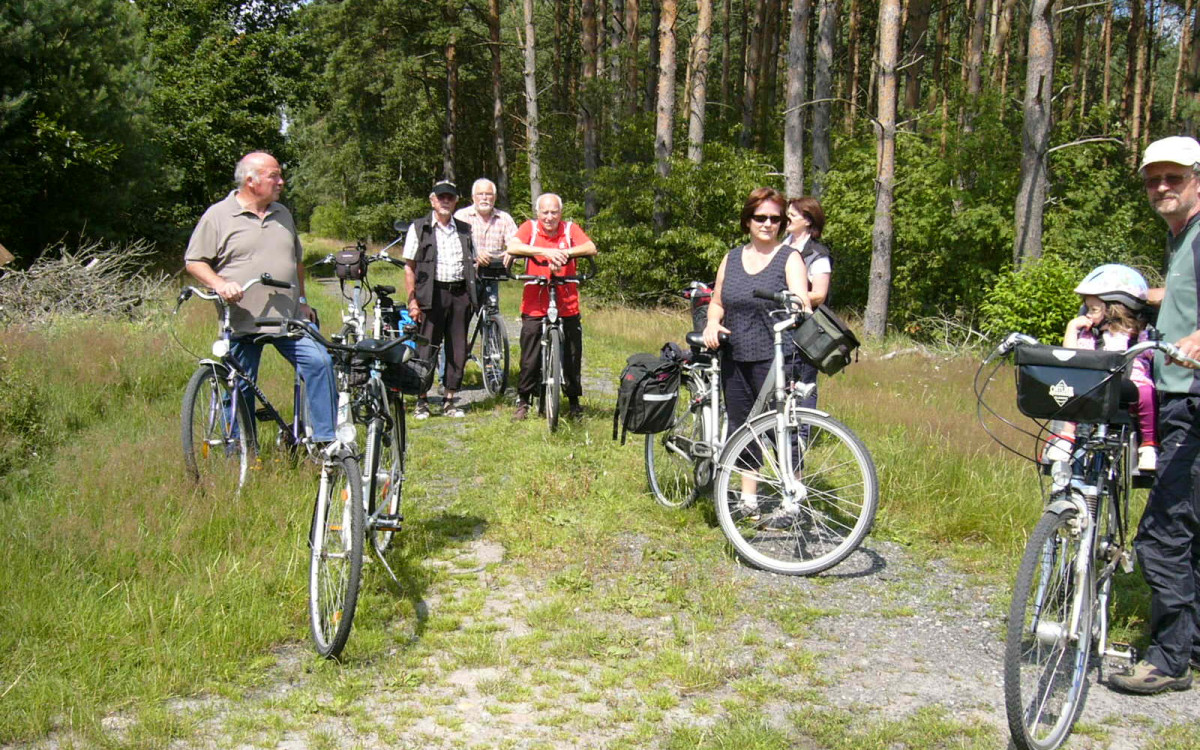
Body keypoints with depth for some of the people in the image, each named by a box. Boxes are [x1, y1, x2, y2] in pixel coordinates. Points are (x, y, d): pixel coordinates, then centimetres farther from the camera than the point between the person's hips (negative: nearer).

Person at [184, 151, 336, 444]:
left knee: (319, 362, -14)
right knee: (240, 389, 2)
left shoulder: (282, 214, 16)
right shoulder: (218, 216, -1)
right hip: (242, 321, -3)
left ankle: (326, 439, -7)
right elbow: (194, 261, -2)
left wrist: (302, 301, 21)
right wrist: (219, 284, -19)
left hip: (289, 318, 4)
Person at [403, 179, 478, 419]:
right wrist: (412, 300, -7)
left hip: (460, 294, 4)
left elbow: (472, 263, 19)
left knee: (458, 349, 5)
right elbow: (409, 267, 1)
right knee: (427, 348, -3)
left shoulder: (464, 230, 16)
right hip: (432, 294, -3)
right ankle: (421, 401, 7)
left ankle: (450, 400, 15)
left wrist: (472, 297, 8)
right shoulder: (419, 228, 5)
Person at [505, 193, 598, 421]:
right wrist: (544, 251, -31)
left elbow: (591, 248, -14)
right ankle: (523, 402, 20)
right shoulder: (529, 228, 0)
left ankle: (574, 403, 23)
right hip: (535, 307, -1)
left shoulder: (570, 229, 2)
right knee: (530, 359, 2)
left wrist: (565, 253, -31)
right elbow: (512, 247, -19)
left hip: (567, 307, 1)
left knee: (572, 358, 7)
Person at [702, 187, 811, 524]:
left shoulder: (789, 258, -1)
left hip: (774, 359, -5)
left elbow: (801, 301, -13)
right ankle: (748, 497, 21)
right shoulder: (732, 258, 14)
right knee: (741, 426, 10)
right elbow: (717, 302, 19)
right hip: (735, 358, 6)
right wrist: (712, 324, -2)